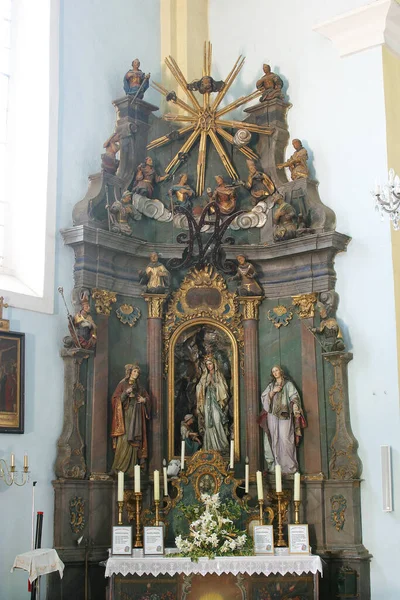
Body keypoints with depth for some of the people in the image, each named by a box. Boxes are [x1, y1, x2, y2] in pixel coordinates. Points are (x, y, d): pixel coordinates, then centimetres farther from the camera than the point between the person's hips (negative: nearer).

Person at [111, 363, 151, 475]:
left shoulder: (139, 387, 16)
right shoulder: (122, 384, 3)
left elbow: (147, 397, 23)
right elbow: (116, 398, -5)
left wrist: (144, 400, 1)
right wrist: (126, 393, -18)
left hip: (136, 416, 5)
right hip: (125, 414, -5)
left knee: (134, 440, -1)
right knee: (124, 439, -14)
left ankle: (131, 468, 0)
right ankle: (119, 467, -12)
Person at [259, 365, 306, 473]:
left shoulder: (288, 384, 9)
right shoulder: (271, 385, 18)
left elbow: (294, 399, 2)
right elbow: (264, 398, 9)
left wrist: (296, 411, -12)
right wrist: (273, 392, -6)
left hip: (285, 415, -3)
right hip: (272, 415, 3)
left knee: (285, 439, -12)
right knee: (275, 439, -3)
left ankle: (289, 465, -10)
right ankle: (276, 464, -2)